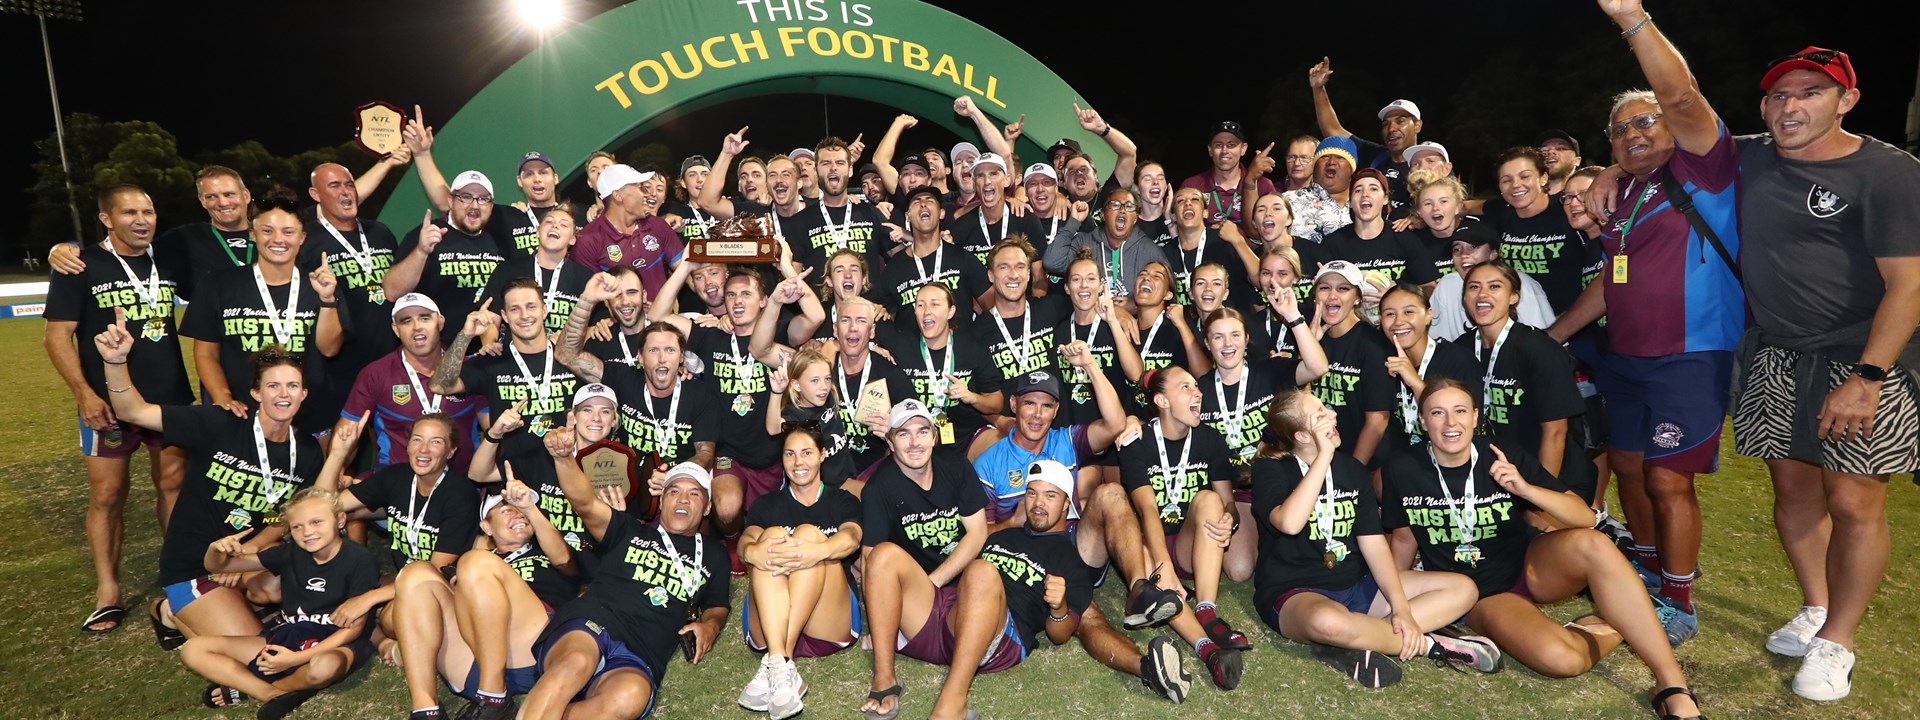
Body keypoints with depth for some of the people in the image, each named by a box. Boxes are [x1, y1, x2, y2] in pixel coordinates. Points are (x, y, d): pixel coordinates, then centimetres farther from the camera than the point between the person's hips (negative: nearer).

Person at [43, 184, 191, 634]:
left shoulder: (170, 263, 7)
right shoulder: (81, 267, -4)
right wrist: (84, 394, -17)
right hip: (110, 404, -3)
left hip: (172, 398, 3)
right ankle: (107, 594, 12)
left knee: (174, 485, 10)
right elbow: (57, 337, -6)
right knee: (107, 496, 3)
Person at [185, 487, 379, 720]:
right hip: (290, 638, 6)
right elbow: (216, 567, 9)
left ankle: (247, 687, -10)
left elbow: (355, 626, -12)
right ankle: (272, 694, -16)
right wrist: (216, 550, -17)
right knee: (193, 650, -1)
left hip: (338, 643, -6)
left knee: (325, 666, -42)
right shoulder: (290, 553, 4)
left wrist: (298, 658, -21)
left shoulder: (359, 559, -12)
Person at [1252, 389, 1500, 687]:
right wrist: (1324, 456, -23)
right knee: (1326, 621, -42)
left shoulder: (1352, 469, 9)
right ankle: (1428, 644, -14)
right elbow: (1290, 523, -28)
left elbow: (1374, 544, 2)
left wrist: (1401, 607, -11)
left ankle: (1353, 648, -22)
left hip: (1355, 586, 7)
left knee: (1463, 589, -4)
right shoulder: (1269, 469, -7)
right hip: (1294, 593, -7)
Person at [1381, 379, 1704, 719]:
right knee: (1560, 659, -31)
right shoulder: (1403, 471, -10)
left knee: (1592, 543, -33)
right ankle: (1613, 629, 3)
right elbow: (1404, 539, 5)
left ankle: (1673, 688, -22)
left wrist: (1525, 489, -26)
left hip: (1530, 567, 2)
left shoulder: (1506, 455, -9)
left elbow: (1585, 518, -11)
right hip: (1480, 595, -1)